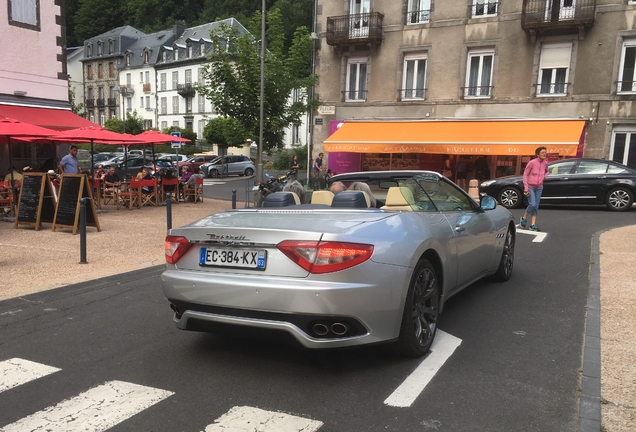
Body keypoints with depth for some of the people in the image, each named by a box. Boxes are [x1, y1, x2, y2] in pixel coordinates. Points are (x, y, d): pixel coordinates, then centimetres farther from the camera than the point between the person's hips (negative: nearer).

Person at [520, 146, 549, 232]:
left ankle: (533, 225, 8)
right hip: (530, 187, -5)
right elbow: (525, 174, -12)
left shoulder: (545, 163, 0)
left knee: (536, 206, 4)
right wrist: (526, 187, -16)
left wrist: (544, 176, 0)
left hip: (539, 187, 5)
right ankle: (524, 218, 11)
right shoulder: (532, 162, -16)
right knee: (532, 204, -15)